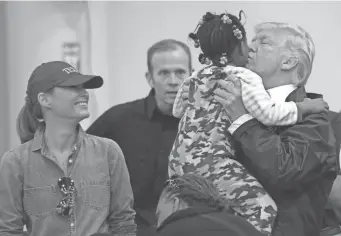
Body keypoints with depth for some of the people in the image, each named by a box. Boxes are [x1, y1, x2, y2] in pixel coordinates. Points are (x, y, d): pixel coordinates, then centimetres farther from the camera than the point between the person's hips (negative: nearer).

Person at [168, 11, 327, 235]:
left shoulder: (195, 78, 17)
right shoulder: (243, 77, -7)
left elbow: (177, 109, 34)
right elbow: (269, 113, -20)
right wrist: (305, 106, -9)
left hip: (179, 161, 9)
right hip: (210, 162, -9)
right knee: (261, 205, -17)